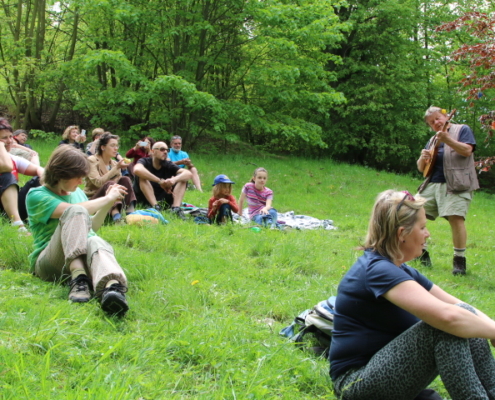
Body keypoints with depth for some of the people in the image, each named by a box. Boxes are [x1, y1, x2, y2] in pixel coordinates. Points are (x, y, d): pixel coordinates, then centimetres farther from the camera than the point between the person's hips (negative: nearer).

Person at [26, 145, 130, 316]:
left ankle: (113, 287, -71)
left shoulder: (78, 192, 24)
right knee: (75, 212, -30)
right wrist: (108, 198, -5)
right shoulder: (36, 196, 2)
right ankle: (78, 279, -49)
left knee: (96, 243, -37)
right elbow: (71, 211, -15)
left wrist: (108, 203, 19)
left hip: (84, 260, 4)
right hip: (49, 263, -4)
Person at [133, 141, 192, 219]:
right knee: (142, 176, -25)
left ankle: (176, 207, -30)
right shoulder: (145, 162, -6)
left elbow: (189, 174, -13)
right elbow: (137, 170, -33)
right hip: (145, 200, -3)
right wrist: (160, 181, -34)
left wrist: (174, 179, -34)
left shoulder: (168, 165, 3)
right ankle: (156, 207, -37)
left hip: (163, 200, 4)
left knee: (182, 178, -7)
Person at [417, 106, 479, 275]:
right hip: (433, 184, 7)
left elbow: (467, 150, -12)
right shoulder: (433, 140, 22)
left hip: (456, 185, -7)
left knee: (456, 217, -21)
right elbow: (421, 168, 20)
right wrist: (422, 159, -3)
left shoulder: (462, 130, 5)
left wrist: (447, 139, -21)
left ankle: (460, 260, -11)